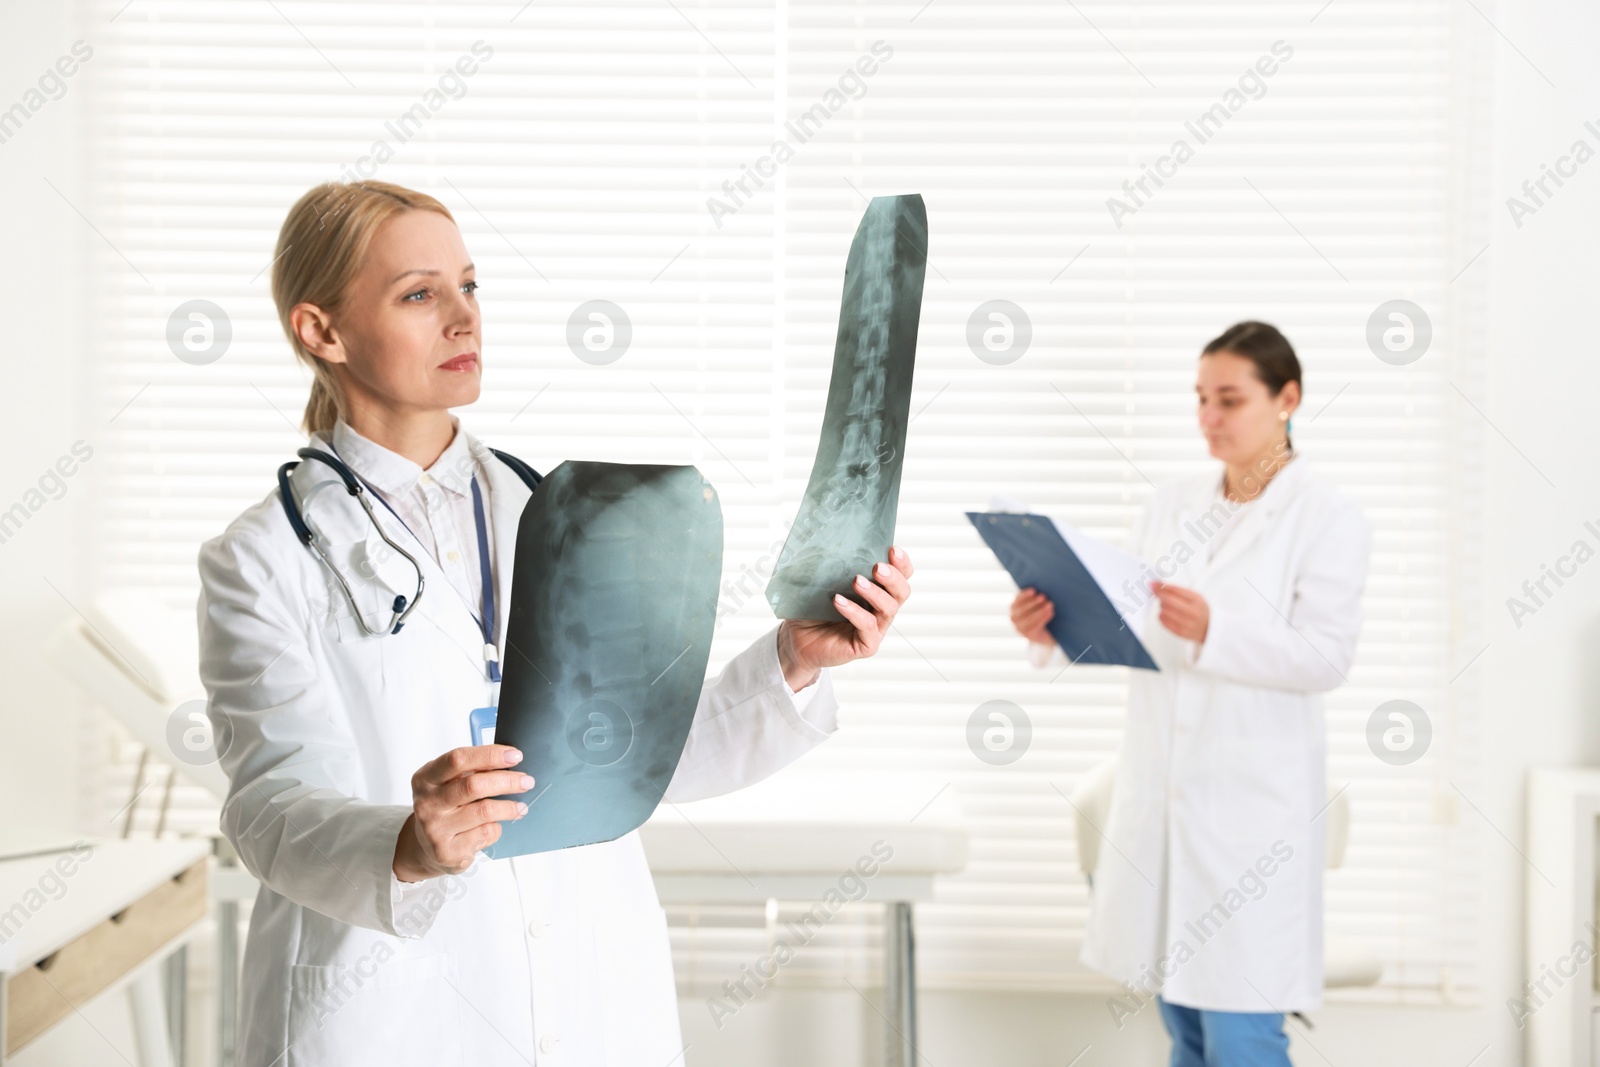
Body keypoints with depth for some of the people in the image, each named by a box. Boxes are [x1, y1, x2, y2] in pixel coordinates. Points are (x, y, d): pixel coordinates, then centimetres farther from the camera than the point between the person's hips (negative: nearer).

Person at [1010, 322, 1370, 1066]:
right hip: (1158, 794, 6)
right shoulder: (1171, 507, 13)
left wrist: (1212, 632, -29)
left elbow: (1326, 657, -14)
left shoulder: (1328, 519, -3)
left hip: (1252, 802, -5)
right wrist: (1052, 630, -10)